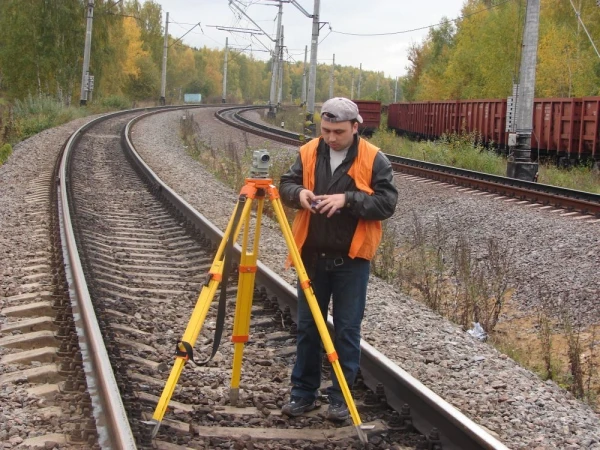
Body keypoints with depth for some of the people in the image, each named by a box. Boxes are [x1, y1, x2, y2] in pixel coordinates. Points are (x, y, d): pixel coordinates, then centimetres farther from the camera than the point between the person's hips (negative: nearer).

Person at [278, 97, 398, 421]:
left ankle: (340, 396, 15)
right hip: (313, 256, 4)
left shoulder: (374, 159, -8)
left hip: (351, 260, -3)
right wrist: (299, 192, -16)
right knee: (307, 325, 11)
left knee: (346, 329, 3)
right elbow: (286, 185, 6)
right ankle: (303, 392, 22)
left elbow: (387, 202, -12)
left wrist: (348, 199, -25)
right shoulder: (308, 153, 3)